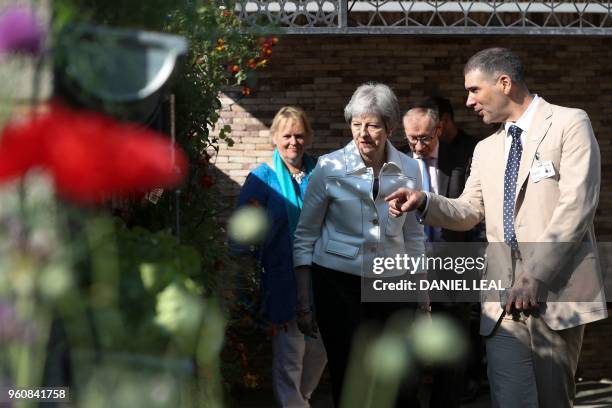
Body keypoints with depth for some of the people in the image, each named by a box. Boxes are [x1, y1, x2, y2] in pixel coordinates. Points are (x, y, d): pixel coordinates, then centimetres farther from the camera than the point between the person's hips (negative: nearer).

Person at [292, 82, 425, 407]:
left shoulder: (409, 170, 1)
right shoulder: (330, 168, -6)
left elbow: (414, 237, 12)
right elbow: (305, 238, -1)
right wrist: (303, 304, -3)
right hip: (339, 284, -2)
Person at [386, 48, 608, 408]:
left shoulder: (569, 124, -1)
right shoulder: (486, 150, 20)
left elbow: (576, 206, -11)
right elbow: (468, 213, 22)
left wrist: (536, 275, -18)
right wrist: (423, 202, 1)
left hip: (557, 292, -5)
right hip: (504, 298, 5)